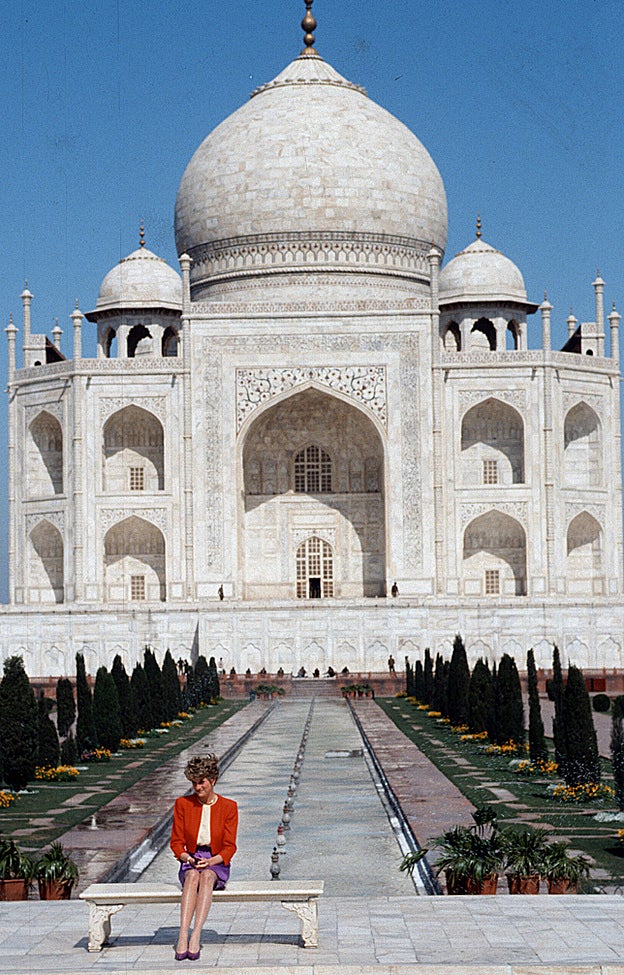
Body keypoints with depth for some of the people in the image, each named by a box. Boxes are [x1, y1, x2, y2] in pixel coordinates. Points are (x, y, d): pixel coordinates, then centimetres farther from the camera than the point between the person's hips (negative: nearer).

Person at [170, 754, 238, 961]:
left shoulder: (228, 807, 0)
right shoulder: (183, 804, 3)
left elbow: (229, 847, -2)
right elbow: (176, 842, 5)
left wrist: (211, 861, -19)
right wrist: (186, 857, -15)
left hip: (217, 864, -1)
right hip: (190, 863, 1)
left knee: (206, 876, -36)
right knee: (193, 876, -35)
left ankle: (196, 935, -48)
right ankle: (183, 935, -48)